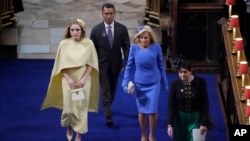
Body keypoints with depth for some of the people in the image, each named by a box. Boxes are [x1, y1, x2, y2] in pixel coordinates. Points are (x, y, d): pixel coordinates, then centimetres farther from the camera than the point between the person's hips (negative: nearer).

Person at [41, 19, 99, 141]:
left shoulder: (88, 43, -6)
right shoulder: (64, 44, -5)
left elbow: (91, 63, -2)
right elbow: (61, 64, -2)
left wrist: (84, 78, -12)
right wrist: (69, 79, -12)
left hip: (83, 80, 0)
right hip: (69, 80, 0)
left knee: (81, 107, 1)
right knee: (69, 107, 0)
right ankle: (69, 129, 30)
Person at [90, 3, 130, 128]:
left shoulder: (122, 29, -5)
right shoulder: (96, 30, -8)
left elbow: (126, 47, -4)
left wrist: (127, 63, -14)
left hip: (115, 64, 2)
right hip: (102, 64, -2)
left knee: (112, 89, 16)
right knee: (105, 90, -8)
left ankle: (107, 108, 38)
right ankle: (108, 116, -11)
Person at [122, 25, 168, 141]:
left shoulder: (156, 47, -10)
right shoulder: (134, 48, -10)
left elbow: (161, 65, 0)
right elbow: (129, 66, -2)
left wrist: (165, 83, 5)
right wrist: (126, 83, -5)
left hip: (154, 83, -1)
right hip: (139, 84, 1)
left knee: (152, 111, -1)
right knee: (142, 111, 10)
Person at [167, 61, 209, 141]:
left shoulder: (200, 82, -14)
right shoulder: (175, 84, -11)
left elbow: (205, 104, -9)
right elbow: (171, 105, -9)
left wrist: (203, 123, -13)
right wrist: (170, 124, -18)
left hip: (196, 117, -1)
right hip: (180, 118, 1)